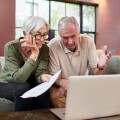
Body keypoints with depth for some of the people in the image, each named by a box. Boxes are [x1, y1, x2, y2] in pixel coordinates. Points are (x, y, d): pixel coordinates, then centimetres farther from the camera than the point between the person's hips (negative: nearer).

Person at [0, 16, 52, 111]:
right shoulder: (11, 47, -24)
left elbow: (40, 72, -20)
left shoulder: (44, 48, -12)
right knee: (24, 88, -33)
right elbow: (17, 77, -33)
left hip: (29, 84, 3)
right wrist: (34, 54, -35)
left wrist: (42, 77, -44)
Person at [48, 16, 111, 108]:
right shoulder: (52, 46, -19)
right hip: (61, 86, -2)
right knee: (56, 95, -34)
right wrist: (62, 82, -40)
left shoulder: (88, 41, -11)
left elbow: (96, 72, -9)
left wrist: (100, 66, -34)